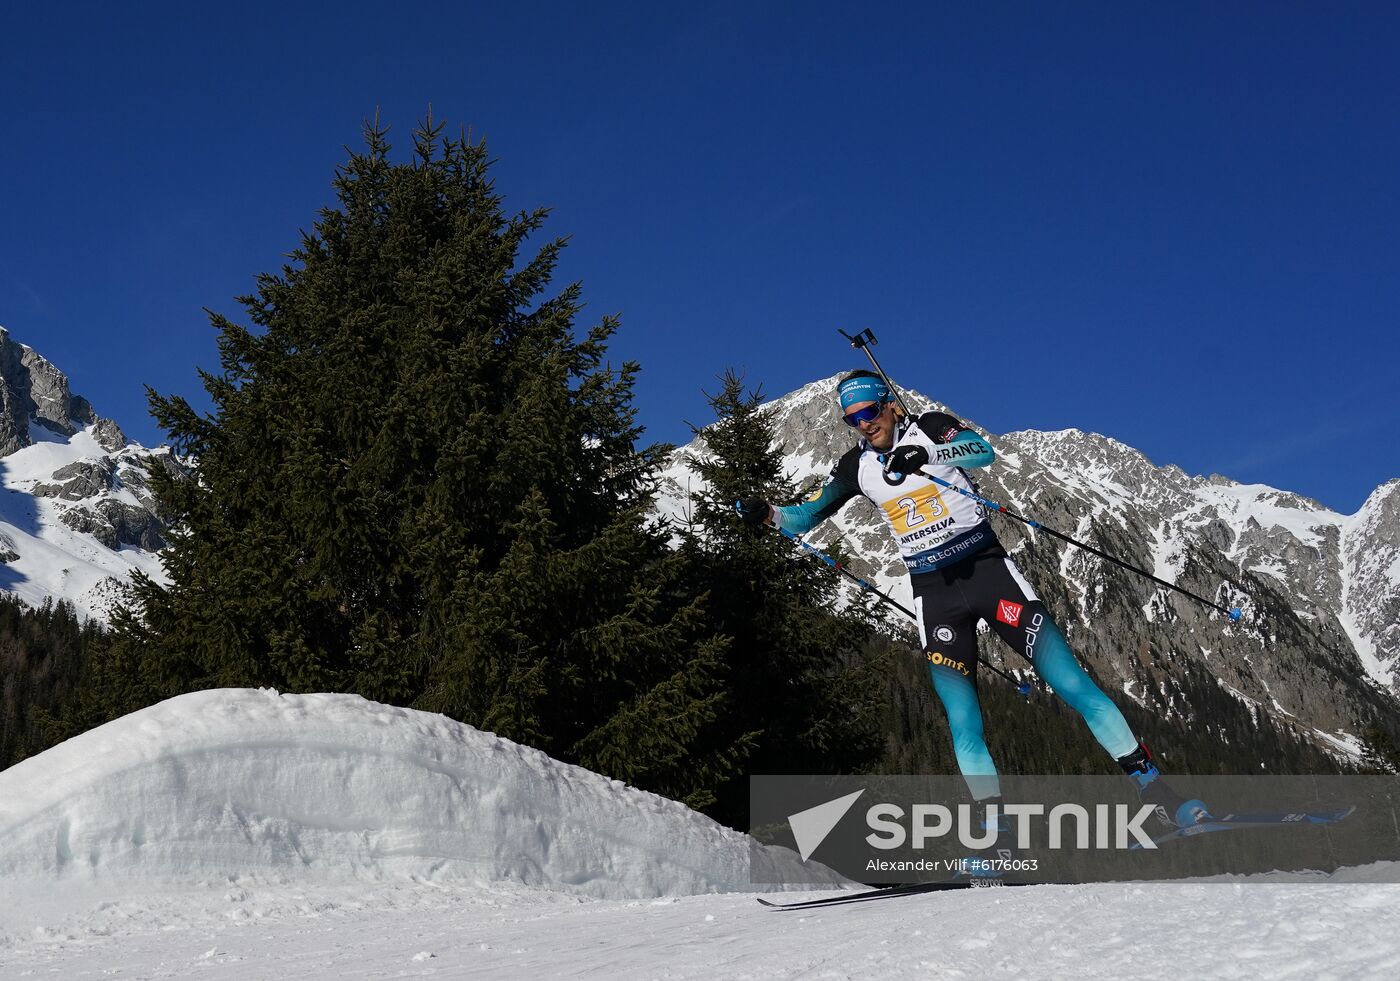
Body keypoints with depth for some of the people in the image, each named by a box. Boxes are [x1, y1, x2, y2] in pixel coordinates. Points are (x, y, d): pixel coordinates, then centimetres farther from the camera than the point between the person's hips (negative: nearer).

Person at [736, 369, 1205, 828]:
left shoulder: (929, 428, -2)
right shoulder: (857, 467, 8)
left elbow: (982, 451, -21)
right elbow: (805, 517, 16)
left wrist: (924, 454, -38)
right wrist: (768, 513, -4)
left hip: (990, 569, -3)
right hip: (935, 596, 3)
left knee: (1073, 683, -9)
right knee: (963, 723, -4)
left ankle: (1154, 789, -5)